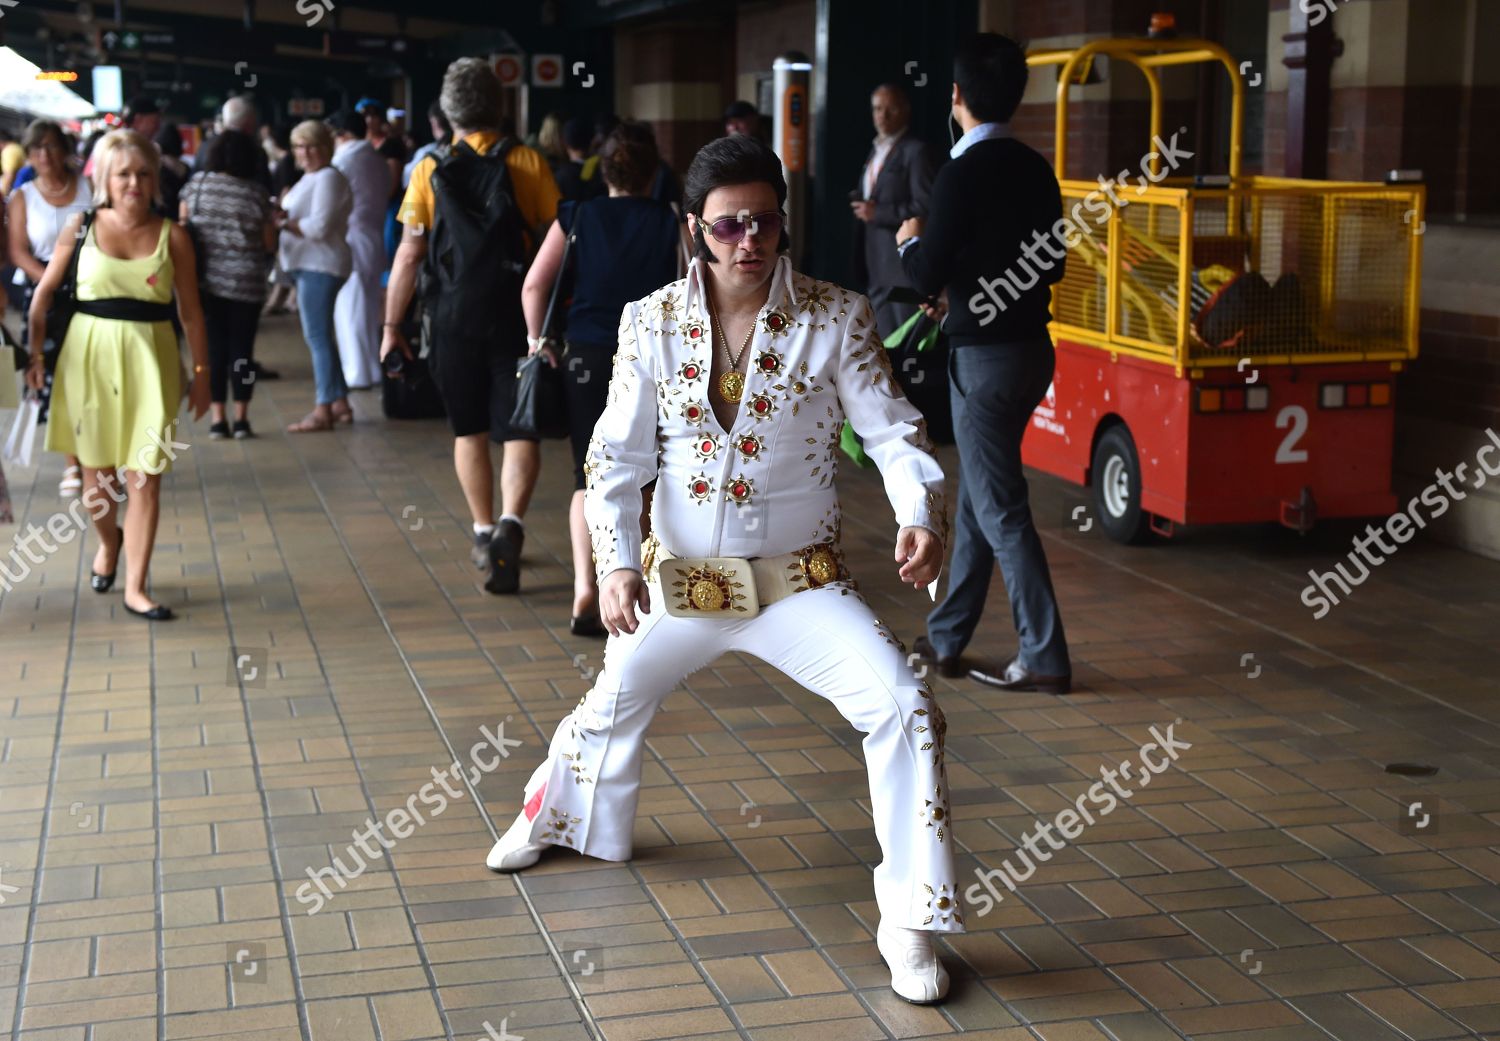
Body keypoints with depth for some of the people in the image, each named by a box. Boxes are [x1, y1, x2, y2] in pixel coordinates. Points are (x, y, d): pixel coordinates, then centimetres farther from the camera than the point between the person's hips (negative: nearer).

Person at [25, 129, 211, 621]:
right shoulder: (82, 228, 0)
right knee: (96, 470, 10)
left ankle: (135, 588, 3)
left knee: (145, 476, -3)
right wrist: (35, 352, 3)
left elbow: (191, 312, 5)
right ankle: (108, 543, 41)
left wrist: (202, 373, 3)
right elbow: (44, 292, 7)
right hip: (89, 353, 0)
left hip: (149, 358, 0)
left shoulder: (172, 237, 1)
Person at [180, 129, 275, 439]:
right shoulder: (255, 193, -6)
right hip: (246, 282, -1)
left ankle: (218, 419, 7)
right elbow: (269, 245, -2)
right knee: (242, 347, 6)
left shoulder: (197, 184, -1)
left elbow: (182, 225, 6)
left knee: (214, 346, 7)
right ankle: (241, 419, 8)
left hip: (206, 279, 2)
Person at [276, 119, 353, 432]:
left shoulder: (328, 178, -12)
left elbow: (319, 227, -20)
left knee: (317, 337, -11)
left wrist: (283, 222, -14)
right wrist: (282, 216, 0)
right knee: (319, 337, 14)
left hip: (320, 266, -11)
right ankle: (340, 403, 19)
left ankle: (323, 410, -12)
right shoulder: (310, 178, 20)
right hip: (307, 266, 11)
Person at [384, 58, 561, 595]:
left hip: (454, 315, 1)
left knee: (469, 430, 15)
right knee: (519, 430, -1)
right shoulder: (529, 163, -2)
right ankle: (510, 524, -23)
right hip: (518, 314, -1)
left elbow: (409, 253, -2)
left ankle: (484, 532, 23)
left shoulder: (430, 170, 0)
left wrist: (391, 325, 4)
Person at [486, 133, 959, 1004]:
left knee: (904, 709, -20)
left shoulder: (834, 319, -11)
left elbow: (892, 427, -12)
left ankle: (913, 924, -6)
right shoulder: (652, 324, -7)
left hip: (800, 581, -2)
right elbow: (619, 455, -3)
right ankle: (556, 819, 58)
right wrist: (617, 561, -16)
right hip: (679, 578, 2)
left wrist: (921, 514, -31)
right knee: (614, 706, 23)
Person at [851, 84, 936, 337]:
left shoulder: (916, 151, -9)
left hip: (904, 264, -8)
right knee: (885, 342, 11)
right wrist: (861, 205, 9)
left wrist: (878, 213, -15)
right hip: (876, 264, 8)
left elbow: (925, 206, -16)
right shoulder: (876, 150, 18)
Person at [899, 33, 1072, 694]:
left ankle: (1045, 658, 0)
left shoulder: (963, 174, -17)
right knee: (977, 497, 16)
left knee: (1001, 511, -3)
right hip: (1031, 348, 8)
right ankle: (945, 640, 26)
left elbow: (928, 277, -15)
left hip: (983, 356, -8)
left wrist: (911, 242, 5)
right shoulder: (1035, 170, 7)